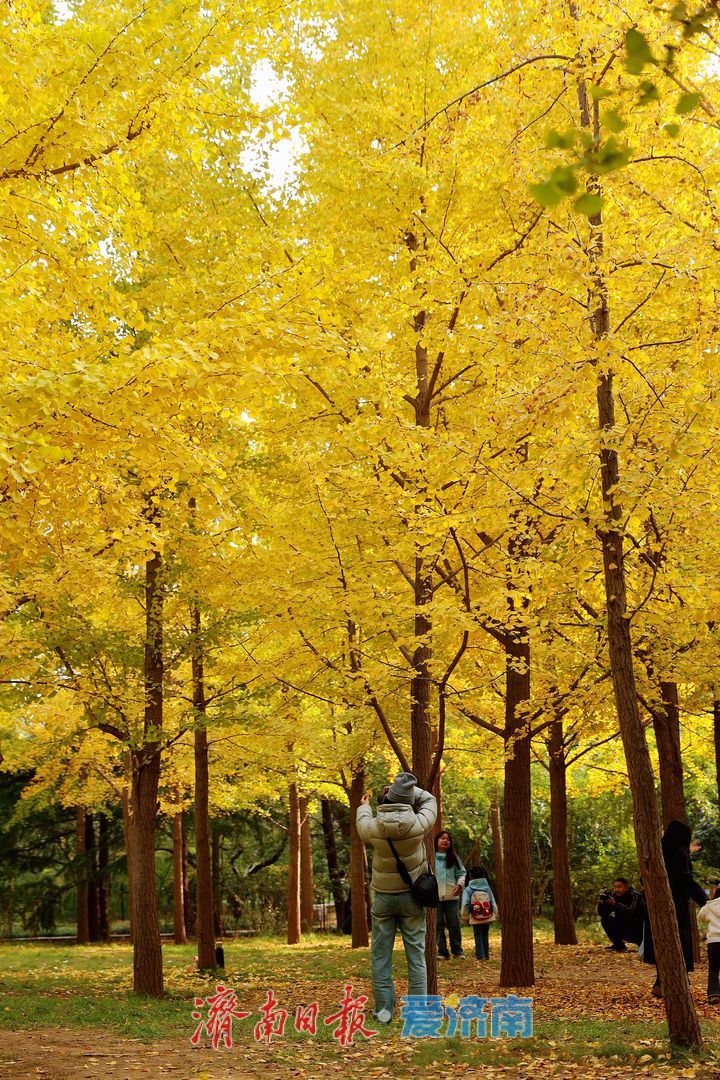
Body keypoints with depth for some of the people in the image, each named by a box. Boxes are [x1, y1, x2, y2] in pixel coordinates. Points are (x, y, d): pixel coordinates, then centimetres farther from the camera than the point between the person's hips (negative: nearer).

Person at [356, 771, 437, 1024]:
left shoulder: (373, 827, -12)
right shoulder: (418, 824, -17)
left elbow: (362, 825, 14)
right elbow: (429, 800, 5)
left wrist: (363, 807, 34)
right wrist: (408, 789, 10)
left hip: (383, 897, 1)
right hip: (412, 897, 0)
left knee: (380, 955, 8)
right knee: (416, 954, 5)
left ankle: (383, 1009, 9)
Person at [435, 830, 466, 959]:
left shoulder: (453, 858, 9)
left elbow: (461, 872, 9)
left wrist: (459, 884, -8)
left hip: (451, 896, 2)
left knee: (454, 924, 4)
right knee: (438, 924, 2)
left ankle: (457, 951, 15)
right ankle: (441, 951, 8)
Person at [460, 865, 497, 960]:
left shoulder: (468, 889, -6)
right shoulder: (487, 888, 3)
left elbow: (465, 904, -7)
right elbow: (493, 903, 4)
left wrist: (465, 917, 3)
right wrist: (494, 913, 14)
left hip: (475, 918, -3)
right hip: (487, 917, 3)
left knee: (478, 935, 6)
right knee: (485, 935, 14)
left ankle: (480, 955, -1)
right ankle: (486, 954, 17)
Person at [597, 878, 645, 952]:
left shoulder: (634, 895, -17)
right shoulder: (614, 896, -3)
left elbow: (632, 912, -35)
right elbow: (601, 913, -9)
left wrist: (616, 904, -45)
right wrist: (603, 902, -29)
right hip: (625, 928, 6)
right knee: (605, 919, -12)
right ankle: (619, 946, -3)